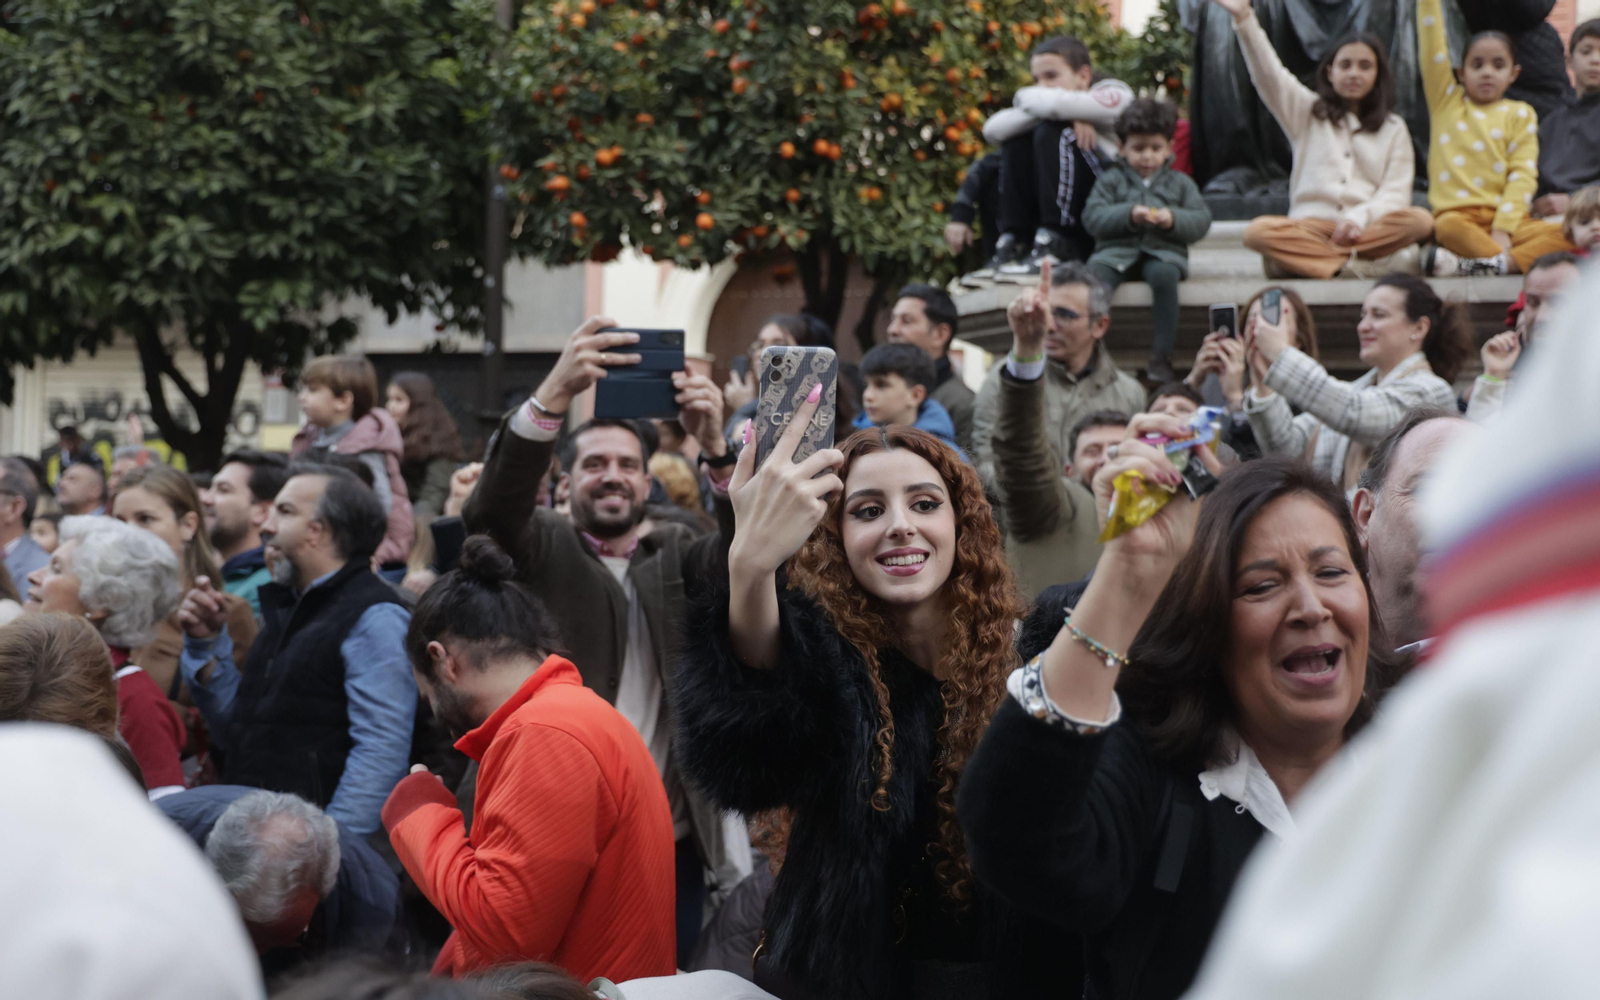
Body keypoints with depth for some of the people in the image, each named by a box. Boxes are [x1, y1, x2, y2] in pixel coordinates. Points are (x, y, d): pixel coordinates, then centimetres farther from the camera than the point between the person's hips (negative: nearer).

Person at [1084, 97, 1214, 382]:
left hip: (1162, 251, 0)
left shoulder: (1180, 183, 19)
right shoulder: (1111, 179, 16)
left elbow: (1201, 222, 9)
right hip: (1117, 251, 0)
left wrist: (1174, 220, -11)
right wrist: (1128, 215, -13)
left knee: (1164, 274, -37)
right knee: (1094, 276, -35)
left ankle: (1162, 356, -35)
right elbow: (1092, 218, 2)